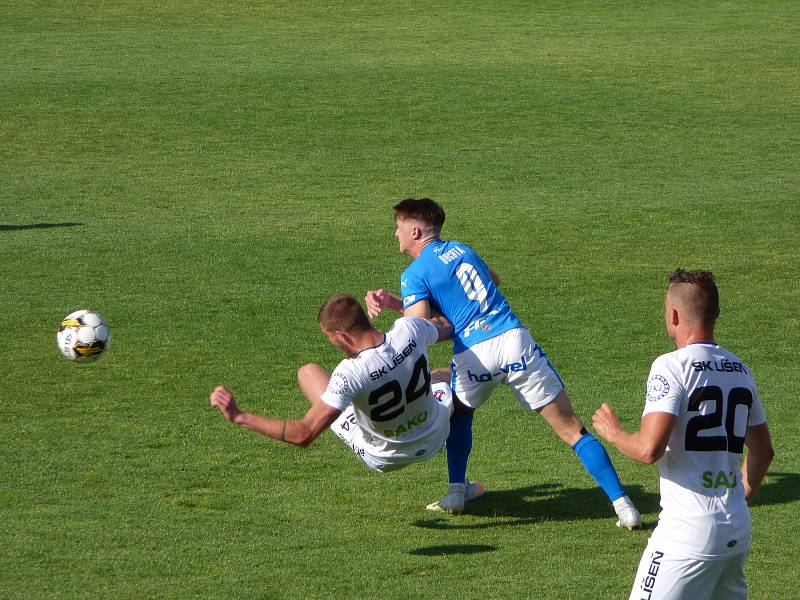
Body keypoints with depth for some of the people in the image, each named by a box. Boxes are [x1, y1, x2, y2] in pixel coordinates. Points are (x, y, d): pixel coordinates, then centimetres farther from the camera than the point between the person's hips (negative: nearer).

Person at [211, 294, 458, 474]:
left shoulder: (350, 374, -38)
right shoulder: (410, 329, -25)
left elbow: (304, 434, -38)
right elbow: (447, 328, 3)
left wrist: (239, 417, -33)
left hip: (383, 457, -3)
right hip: (433, 442, 3)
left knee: (308, 372, 9)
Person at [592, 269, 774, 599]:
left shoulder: (672, 366, -11)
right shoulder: (740, 370, 13)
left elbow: (649, 449, -20)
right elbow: (763, 451, 23)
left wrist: (613, 432, 0)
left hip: (688, 533, -8)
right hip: (739, 531, 8)